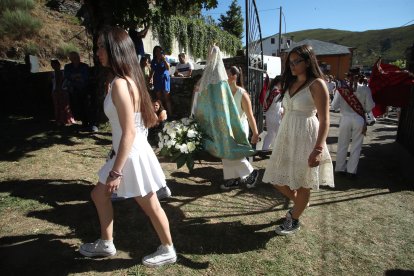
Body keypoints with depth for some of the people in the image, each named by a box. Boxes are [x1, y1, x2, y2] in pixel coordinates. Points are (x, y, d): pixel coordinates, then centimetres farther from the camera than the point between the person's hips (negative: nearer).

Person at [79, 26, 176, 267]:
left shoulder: (120, 84, -22)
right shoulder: (128, 79, 6)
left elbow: (129, 132, -26)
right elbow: (147, 118, 12)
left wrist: (116, 172, -21)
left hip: (132, 155, -10)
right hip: (128, 153, 10)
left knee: (151, 206, 8)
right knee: (99, 194, 22)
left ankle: (168, 251, 32)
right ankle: (106, 244, 40)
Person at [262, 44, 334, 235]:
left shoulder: (317, 84, -9)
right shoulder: (290, 83, 11)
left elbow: (324, 121, -14)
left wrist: (318, 149, -21)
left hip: (305, 139, -7)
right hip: (286, 137, 7)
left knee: (301, 184, 8)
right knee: (277, 180, 13)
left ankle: (294, 221, 30)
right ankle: (299, 203, 41)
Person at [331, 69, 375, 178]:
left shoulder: (342, 90, -9)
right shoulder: (365, 89, -8)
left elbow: (334, 106, -2)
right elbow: (369, 107, -4)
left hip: (345, 119, 0)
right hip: (359, 120, 0)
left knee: (342, 145, 13)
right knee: (356, 146, 11)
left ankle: (340, 168, 22)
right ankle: (351, 170, 16)